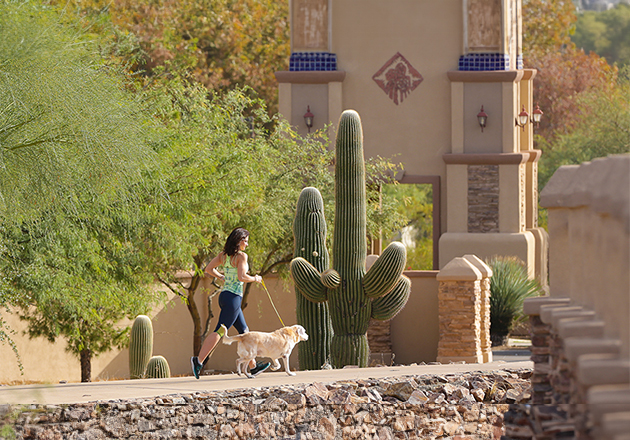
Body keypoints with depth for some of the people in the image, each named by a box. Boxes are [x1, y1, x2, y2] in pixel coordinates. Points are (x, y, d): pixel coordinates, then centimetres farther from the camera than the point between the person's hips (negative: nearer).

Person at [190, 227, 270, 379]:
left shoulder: (223, 255, 10)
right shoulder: (241, 256, -11)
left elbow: (208, 269, 11)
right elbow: (241, 277, -20)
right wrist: (255, 279, -3)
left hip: (224, 295, 9)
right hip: (233, 297, -9)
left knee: (244, 331, 16)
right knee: (219, 331, -12)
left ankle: (253, 366, 22)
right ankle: (198, 360, -21)